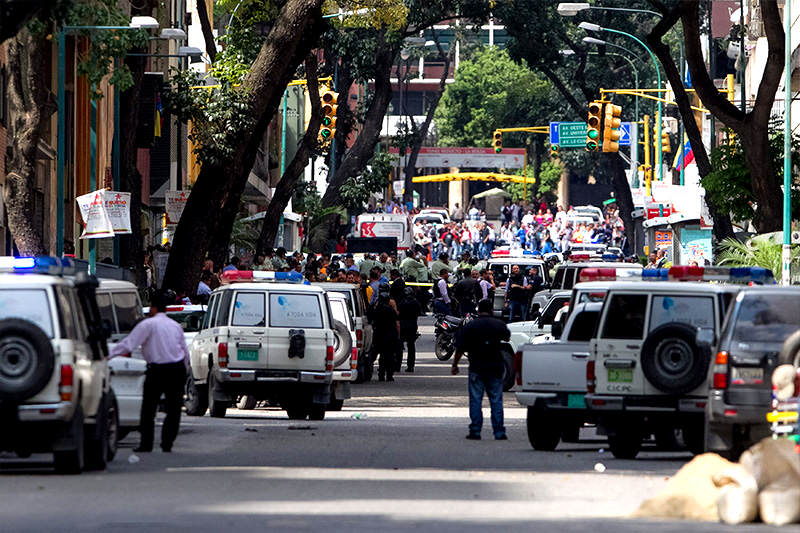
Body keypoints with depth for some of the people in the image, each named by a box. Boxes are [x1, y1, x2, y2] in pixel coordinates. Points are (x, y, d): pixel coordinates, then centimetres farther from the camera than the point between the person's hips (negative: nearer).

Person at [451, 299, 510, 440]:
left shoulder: (469, 326, -4)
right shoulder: (499, 325, 2)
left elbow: (460, 349, -3)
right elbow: (507, 338, 24)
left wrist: (455, 365, 7)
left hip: (476, 367, -2)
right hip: (495, 367, 2)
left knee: (475, 400, 4)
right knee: (496, 400, 6)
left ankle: (475, 431, 0)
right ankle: (499, 432, 2)